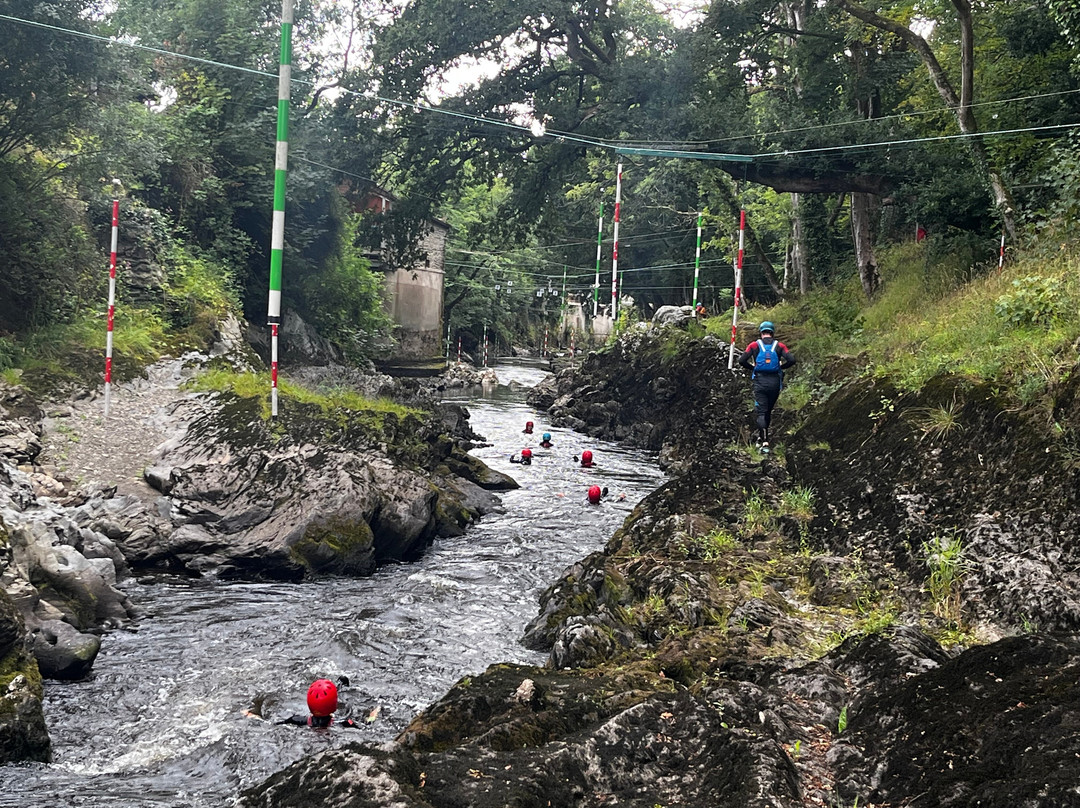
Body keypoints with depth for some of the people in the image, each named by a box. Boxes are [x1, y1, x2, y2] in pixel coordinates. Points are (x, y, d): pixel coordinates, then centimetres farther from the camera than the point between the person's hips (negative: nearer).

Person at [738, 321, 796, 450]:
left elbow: (741, 361, -5)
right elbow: (791, 360, -7)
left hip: (760, 382, -2)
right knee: (768, 411, 20)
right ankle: (762, 436, 28)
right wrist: (781, 367, 11)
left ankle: (765, 442, -17)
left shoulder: (754, 345, 2)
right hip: (775, 382, 2)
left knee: (761, 412, -2)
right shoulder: (779, 345, 4)